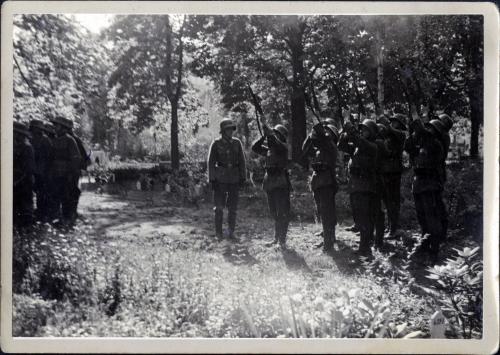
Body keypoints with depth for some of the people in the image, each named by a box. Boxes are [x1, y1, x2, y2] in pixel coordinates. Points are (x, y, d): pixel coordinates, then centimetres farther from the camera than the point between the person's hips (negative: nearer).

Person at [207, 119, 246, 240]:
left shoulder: (237, 143, 4)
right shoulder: (216, 144, -4)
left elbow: (241, 161, 7)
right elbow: (211, 162, -3)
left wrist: (243, 178, 3)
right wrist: (212, 179, -8)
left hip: (234, 179, 2)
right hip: (220, 178, -2)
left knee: (233, 207, 4)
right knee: (219, 206, 0)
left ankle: (231, 232, 14)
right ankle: (218, 233, 10)